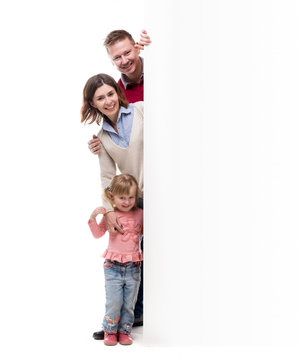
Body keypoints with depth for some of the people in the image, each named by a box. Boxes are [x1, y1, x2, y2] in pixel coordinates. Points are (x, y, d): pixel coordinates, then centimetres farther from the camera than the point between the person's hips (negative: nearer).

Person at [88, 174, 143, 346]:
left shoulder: (140, 214, 4)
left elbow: (146, 232, 16)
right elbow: (98, 234, 1)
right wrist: (93, 218, -14)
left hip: (133, 267, 2)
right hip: (113, 266, -2)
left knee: (129, 303, 7)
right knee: (113, 302, -2)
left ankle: (124, 331, 24)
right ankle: (110, 331, 18)